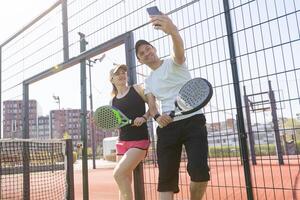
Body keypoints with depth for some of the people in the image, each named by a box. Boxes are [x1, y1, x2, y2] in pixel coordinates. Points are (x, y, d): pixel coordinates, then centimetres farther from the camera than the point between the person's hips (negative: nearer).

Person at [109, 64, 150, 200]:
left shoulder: (137, 89, 0)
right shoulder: (113, 101, 11)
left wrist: (144, 117, -16)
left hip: (139, 141, -5)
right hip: (122, 142, 5)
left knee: (118, 174, -18)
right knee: (125, 180, 6)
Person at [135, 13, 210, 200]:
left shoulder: (173, 63, 4)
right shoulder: (148, 82, 20)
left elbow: (179, 51, -21)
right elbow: (152, 105, 10)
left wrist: (173, 31, -45)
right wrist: (157, 117, -16)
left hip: (192, 121, -4)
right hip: (167, 126, 4)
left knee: (199, 171, -20)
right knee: (166, 176, -3)